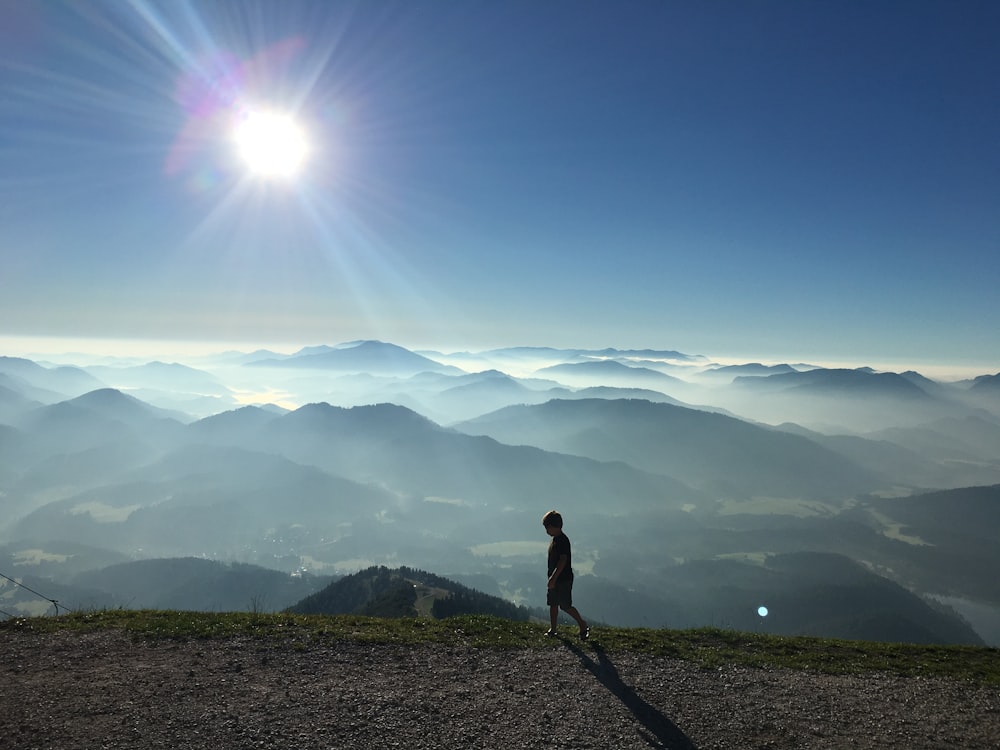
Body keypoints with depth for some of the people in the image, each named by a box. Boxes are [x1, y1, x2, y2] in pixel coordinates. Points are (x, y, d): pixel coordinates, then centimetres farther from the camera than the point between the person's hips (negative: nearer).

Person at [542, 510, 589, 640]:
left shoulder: (562, 540, -19)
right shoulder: (555, 539, 11)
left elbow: (563, 560, -25)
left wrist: (554, 577, -26)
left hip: (564, 579, -10)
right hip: (555, 579, 10)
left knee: (566, 606, -3)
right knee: (553, 604, 12)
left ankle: (583, 626, 11)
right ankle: (553, 629, 22)